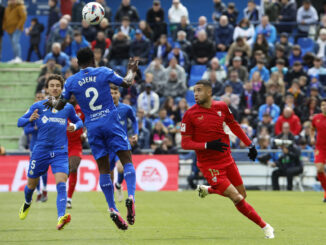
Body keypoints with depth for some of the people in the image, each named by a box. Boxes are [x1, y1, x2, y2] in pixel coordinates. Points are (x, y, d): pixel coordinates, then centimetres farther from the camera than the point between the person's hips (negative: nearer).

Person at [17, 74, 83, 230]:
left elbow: (78, 121, 23)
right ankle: (27, 203, 47)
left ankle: (61, 218, -32)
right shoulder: (38, 106, 3)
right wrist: (30, 119, -19)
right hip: (40, 151, 0)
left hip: (60, 152, 0)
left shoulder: (68, 107, 8)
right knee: (31, 184, 13)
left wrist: (75, 126, -1)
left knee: (61, 184, -20)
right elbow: (20, 122, 4)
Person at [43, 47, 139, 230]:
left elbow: (60, 105, 14)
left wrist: (52, 102, 37)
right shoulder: (104, 72, 0)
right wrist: (132, 71, 28)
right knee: (127, 160, -1)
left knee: (103, 168, 7)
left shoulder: (71, 81, 5)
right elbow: (127, 83, 8)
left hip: (92, 127, 2)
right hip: (111, 122, -2)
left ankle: (112, 209, -1)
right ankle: (131, 196, -25)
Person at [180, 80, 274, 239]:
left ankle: (208, 189, 34)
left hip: (227, 160, 5)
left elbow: (233, 125, 18)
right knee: (237, 199, -12)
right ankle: (264, 226, 4)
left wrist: (250, 145, 18)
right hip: (209, 165, -5)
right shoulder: (190, 115, -11)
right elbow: (185, 143, -11)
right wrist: (207, 145, -24)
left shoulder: (222, 107, 1)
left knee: (242, 195, 12)